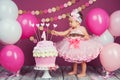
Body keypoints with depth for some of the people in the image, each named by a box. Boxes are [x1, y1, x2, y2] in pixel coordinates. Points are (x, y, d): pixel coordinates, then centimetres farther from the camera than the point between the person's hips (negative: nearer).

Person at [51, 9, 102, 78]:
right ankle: (74, 71, 33)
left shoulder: (82, 28, -12)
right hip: (73, 46, 6)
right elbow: (64, 33, 0)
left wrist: (82, 38, -28)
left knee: (82, 60, 6)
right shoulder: (71, 29, 3)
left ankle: (83, 73, 17)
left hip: (81, 47, -6)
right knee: (74, 59, 17)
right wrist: (56, 33, -10)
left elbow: (87, 37, -10)